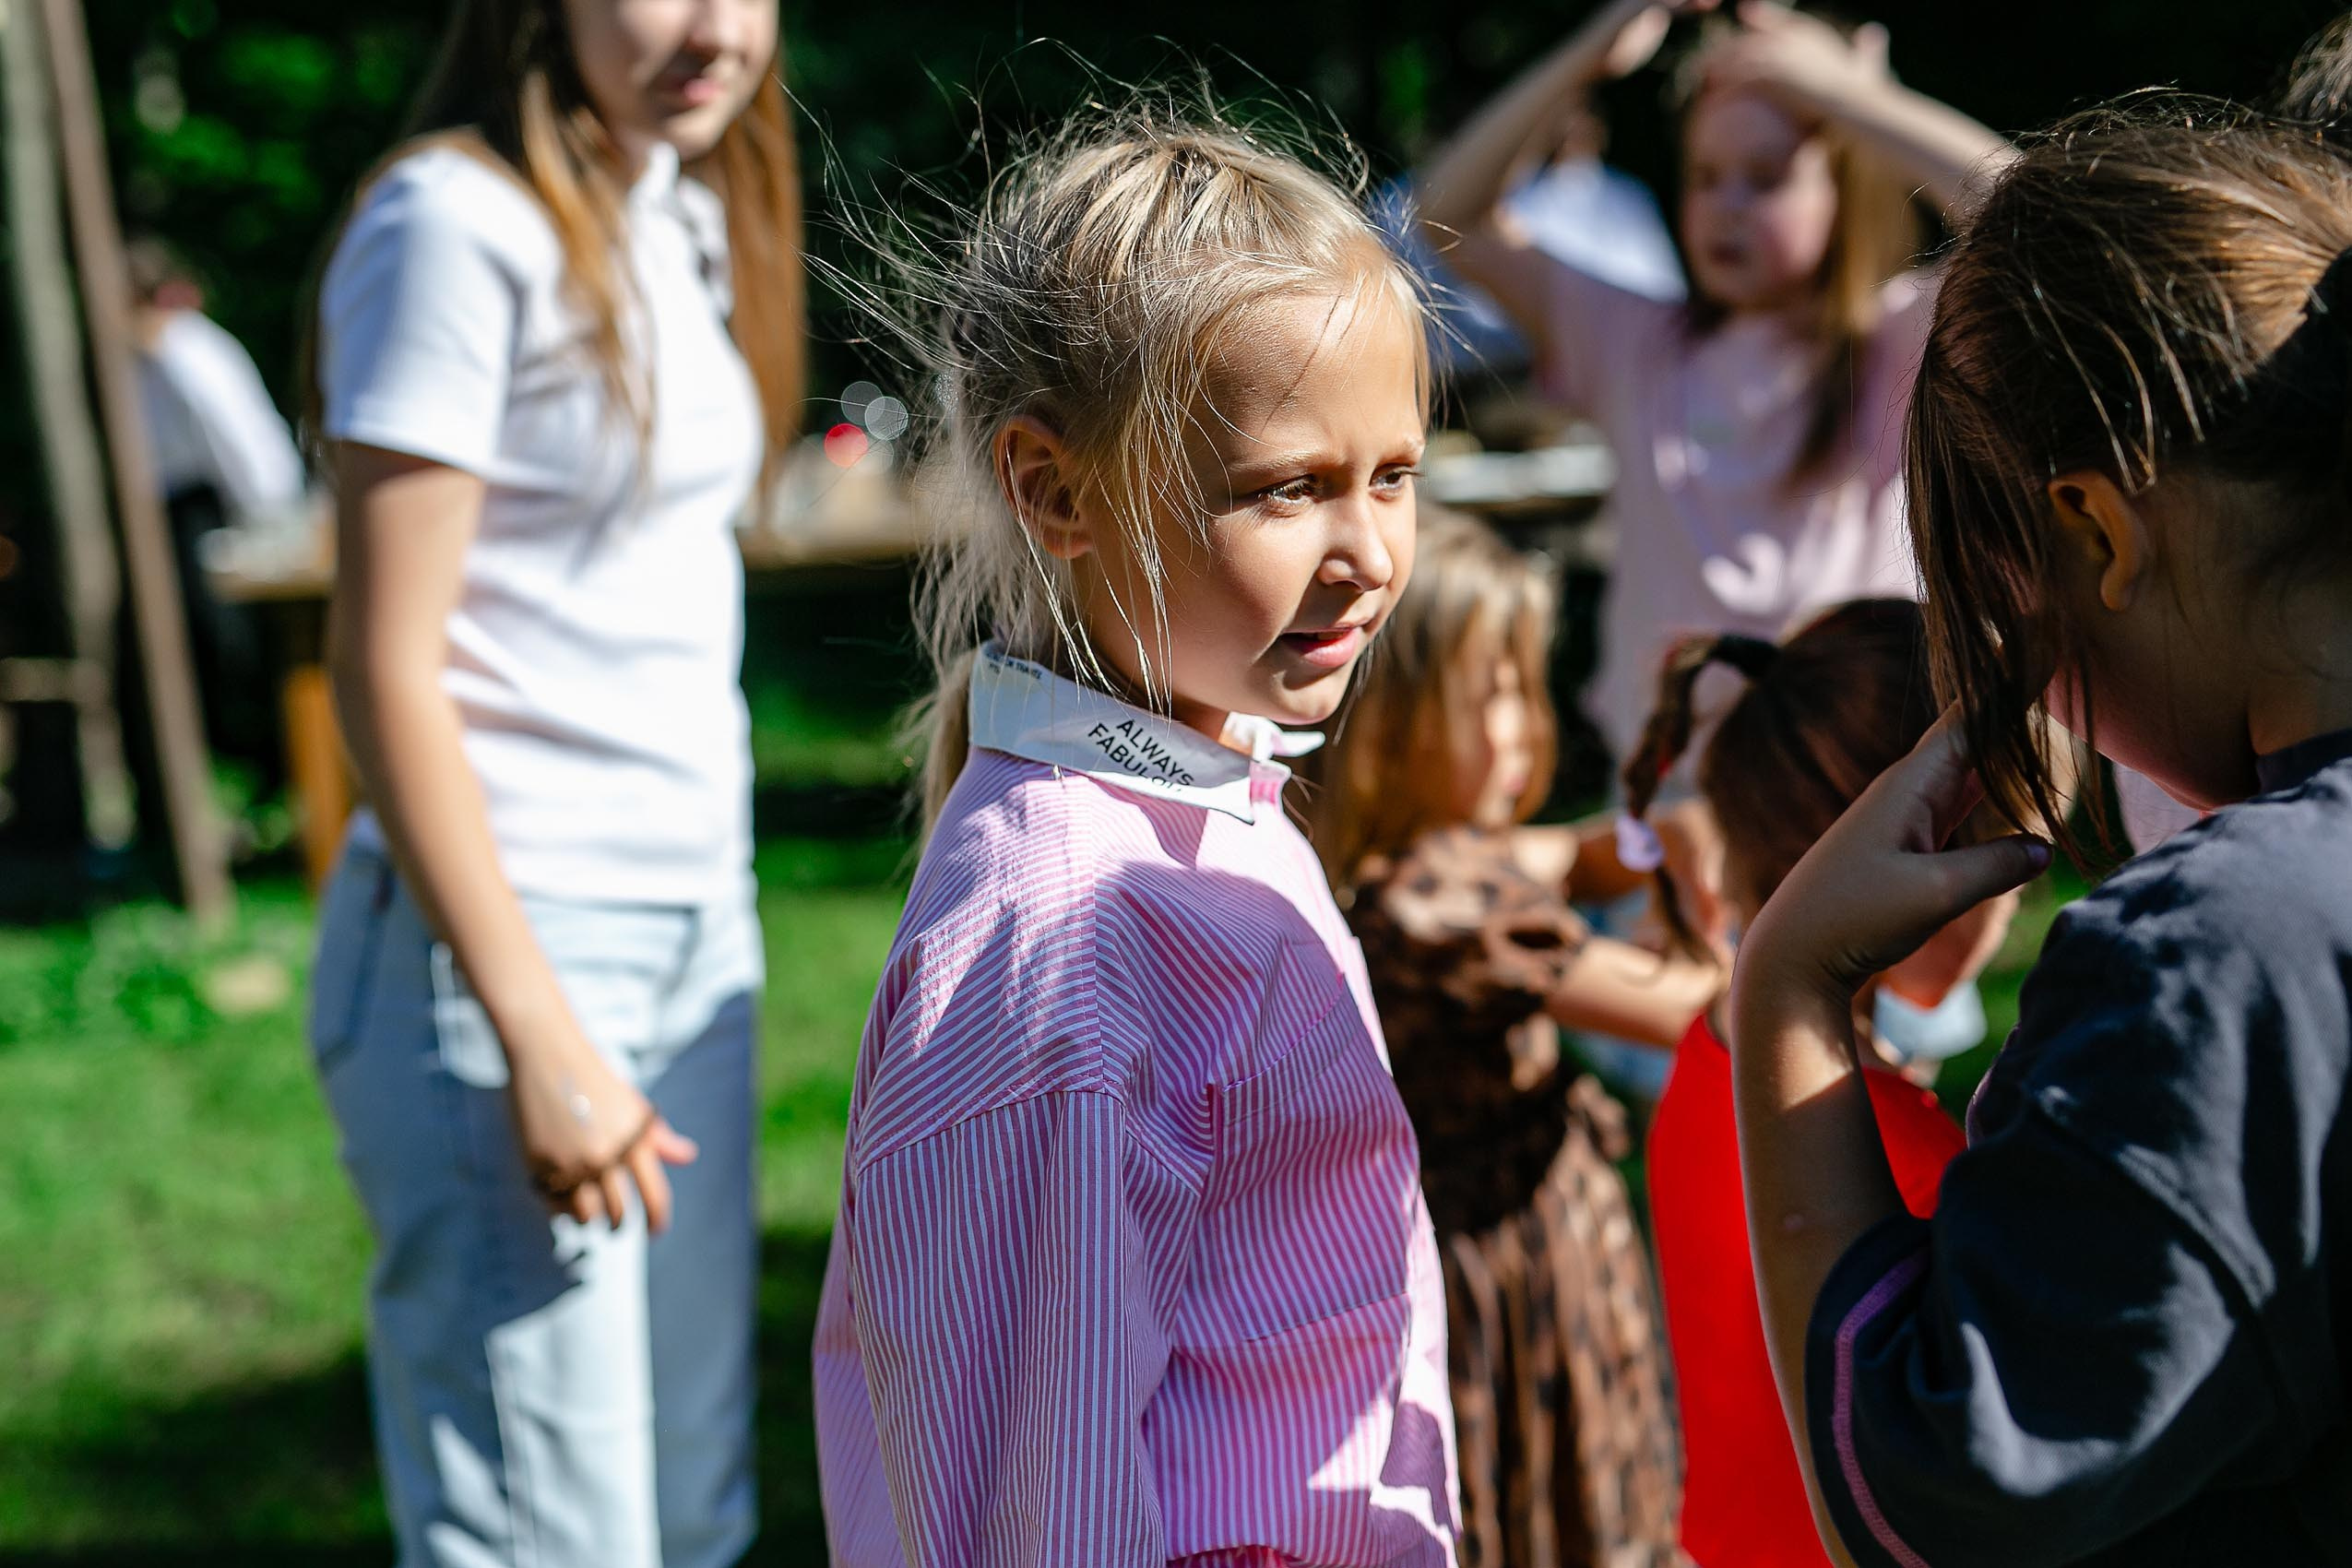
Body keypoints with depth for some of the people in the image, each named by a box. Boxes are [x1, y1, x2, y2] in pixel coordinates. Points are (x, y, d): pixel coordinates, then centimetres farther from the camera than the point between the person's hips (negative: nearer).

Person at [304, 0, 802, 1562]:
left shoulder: (689, 214, 12)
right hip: (506, 938, -8)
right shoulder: (458, 223, -12)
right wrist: (533, 1030, -20)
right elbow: (387, 666, -15)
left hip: (699, 927, 8)